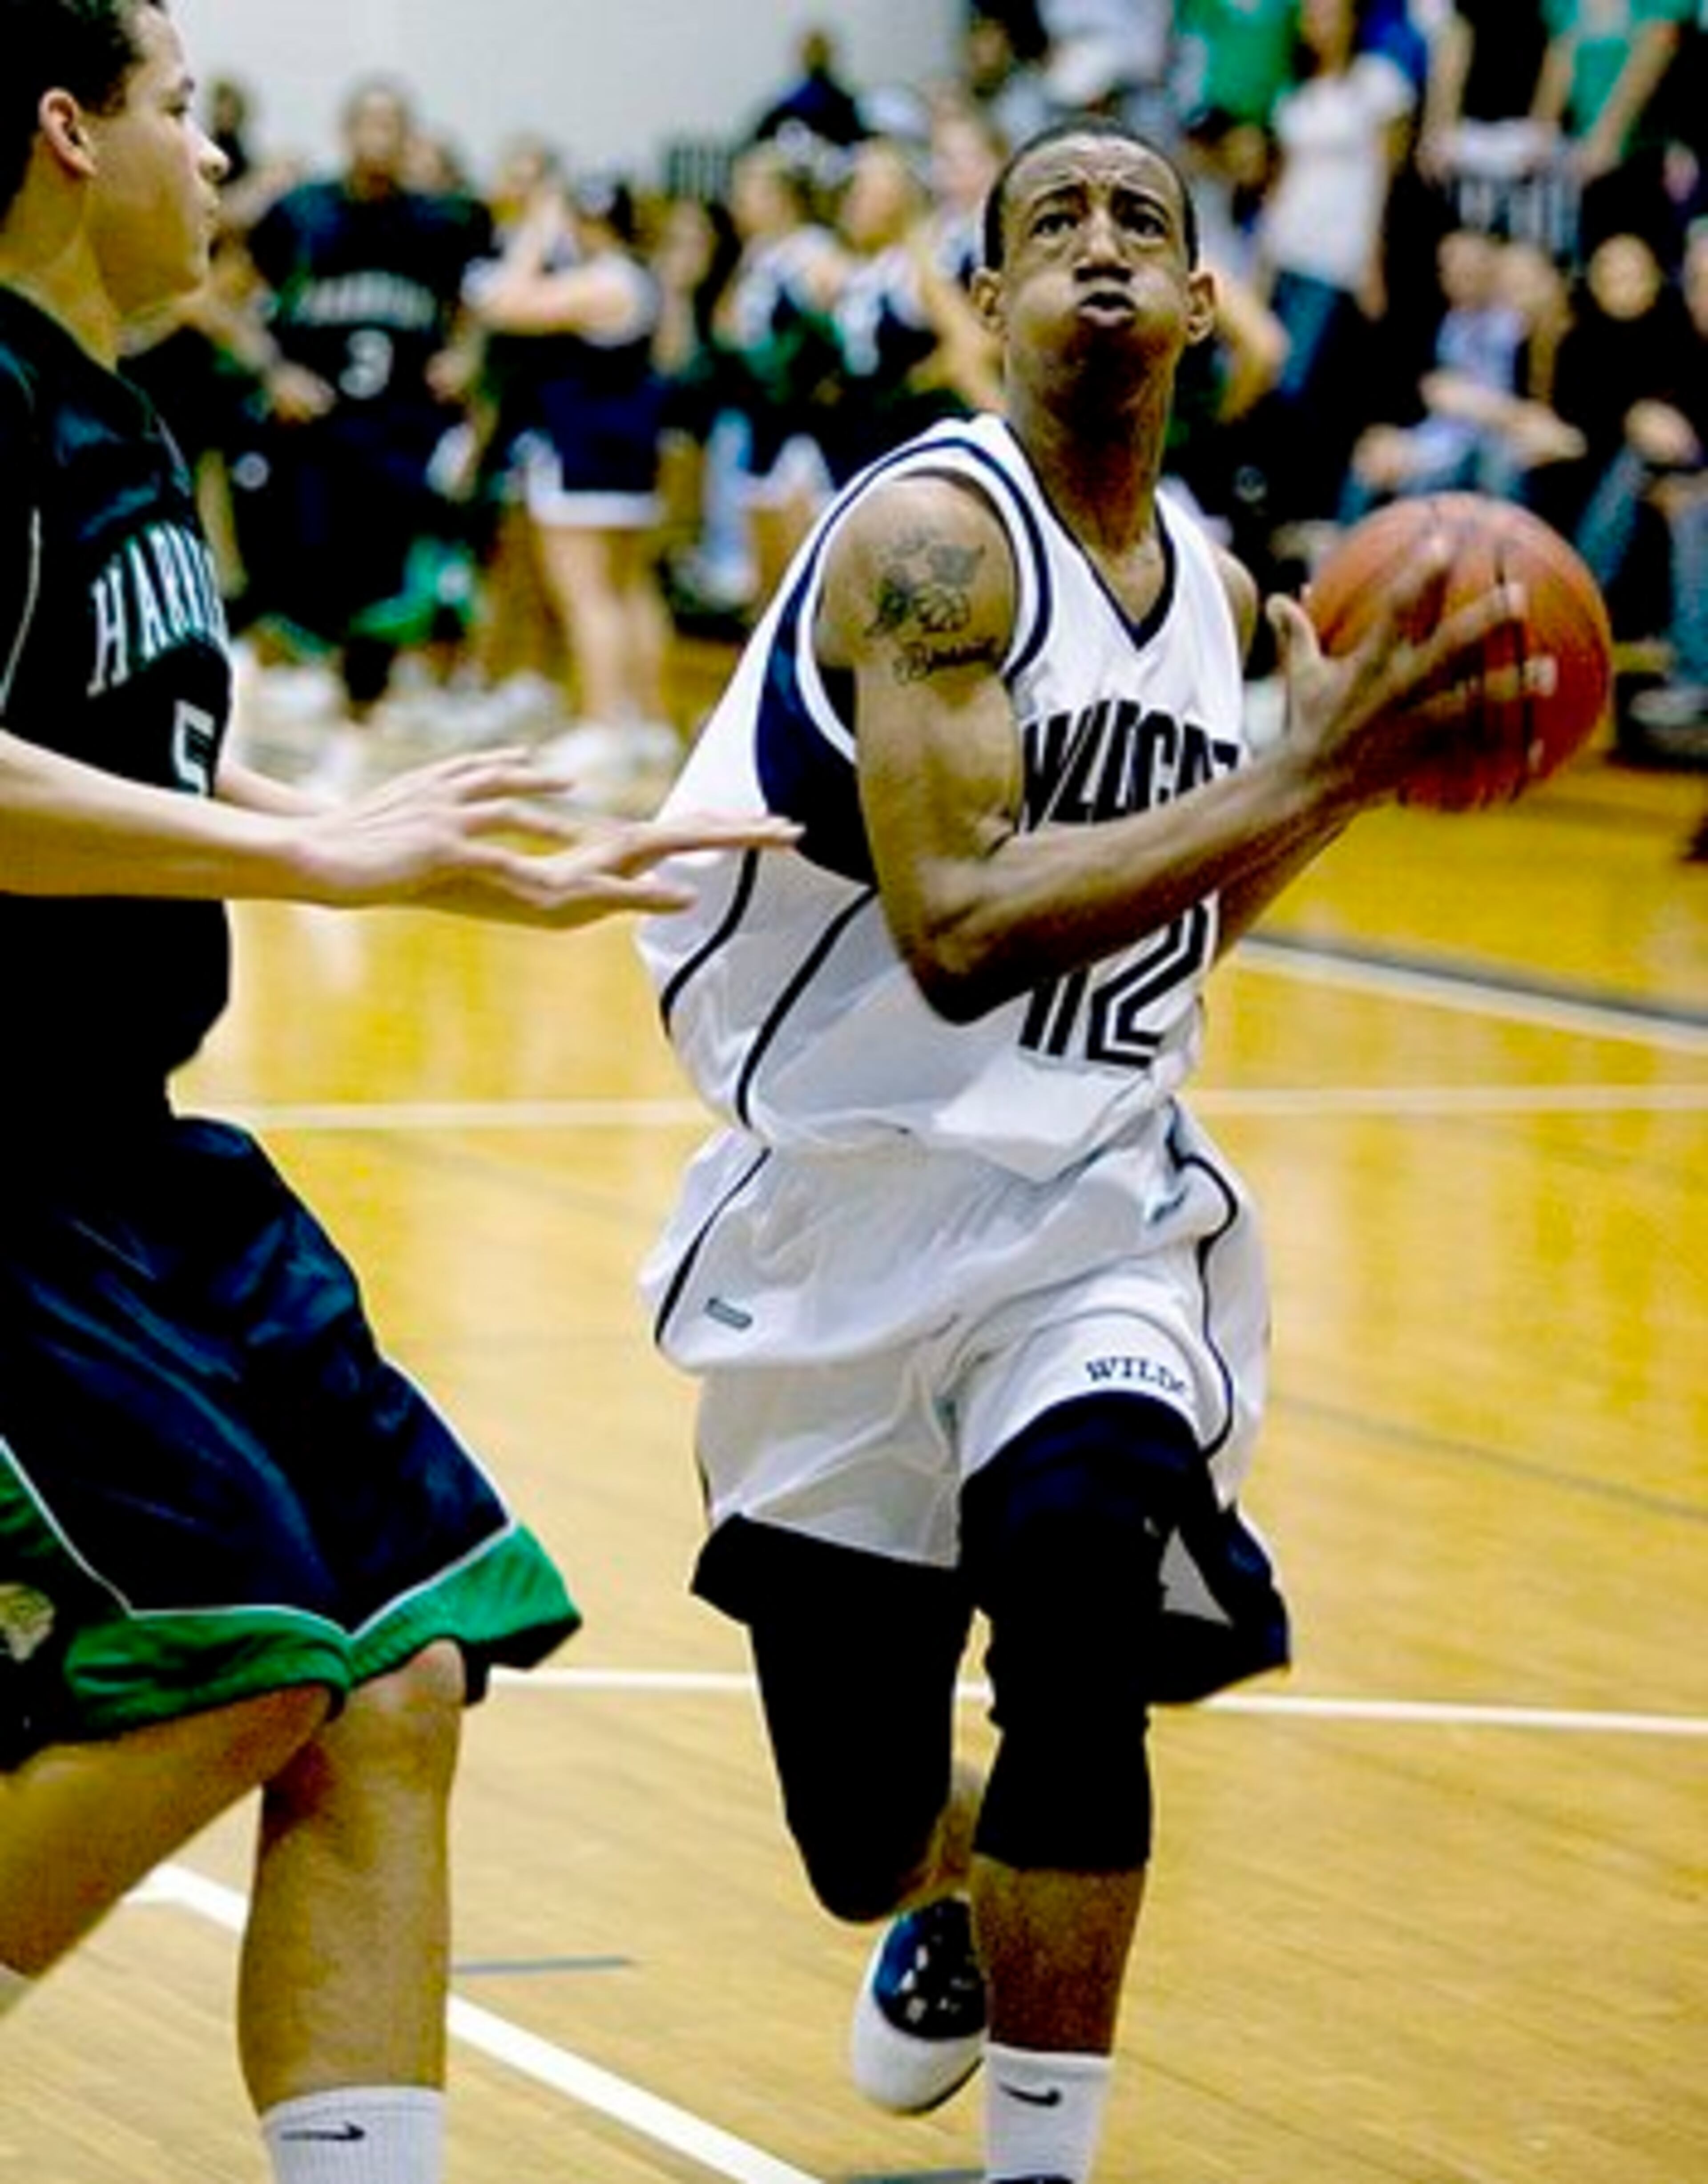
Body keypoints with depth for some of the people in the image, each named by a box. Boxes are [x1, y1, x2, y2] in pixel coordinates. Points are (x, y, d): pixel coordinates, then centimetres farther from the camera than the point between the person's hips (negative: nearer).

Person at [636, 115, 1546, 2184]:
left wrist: (1361, 762, 8)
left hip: (1100, 1211, 3)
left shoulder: (1216, 590, 7)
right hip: (850, 1216, -3)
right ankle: (965, 1903, 47)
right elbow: (962, 930, -27)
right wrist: (1306, 772, -28)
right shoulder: (932, 531, -15)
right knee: (865, 1847, 7)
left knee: (1074, 1551, -31)